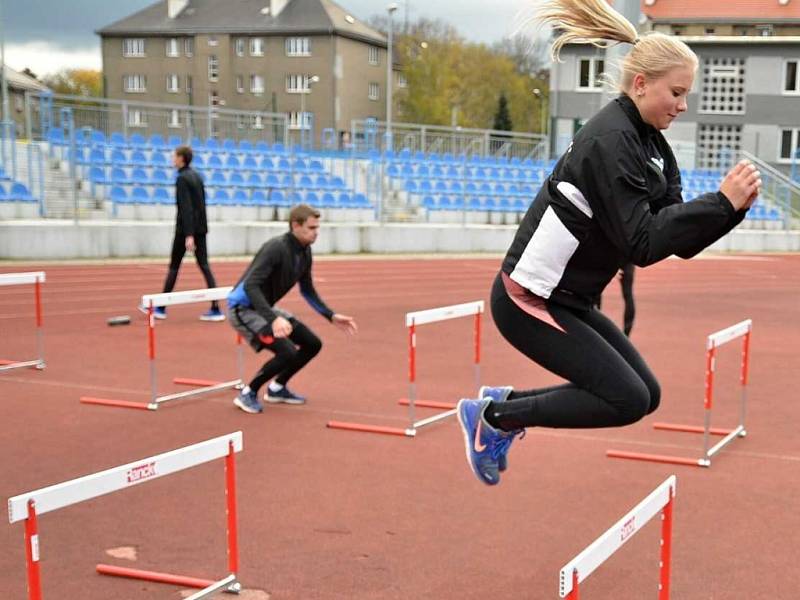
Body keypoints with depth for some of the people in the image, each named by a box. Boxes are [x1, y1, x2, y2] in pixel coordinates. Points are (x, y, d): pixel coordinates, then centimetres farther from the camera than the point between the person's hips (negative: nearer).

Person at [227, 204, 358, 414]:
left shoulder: (304, 252, 0)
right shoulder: (276, 248, -26)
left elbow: (307, 291, 15)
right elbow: (250, 286, -34)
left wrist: (331, 316, 7)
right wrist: (274, 319, -45)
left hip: (265, 308, 9)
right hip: (244, 308, -9)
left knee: (312, 344, 6)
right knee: (288, 352, -22)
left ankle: (277, 388, 23)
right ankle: (248, 393, -2)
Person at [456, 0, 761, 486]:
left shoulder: (652, 147, 7)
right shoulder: (610, 141, -20)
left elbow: (680, 240, 4)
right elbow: (642, 244, -24)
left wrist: (731, 208, -11)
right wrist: (721, 201, -25)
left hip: (570, 299, 9)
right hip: (530, 299, -9)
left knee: (646, 395, 8)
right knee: (626, 400, -10)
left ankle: (503, 402, 16)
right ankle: (491, 416, 3)